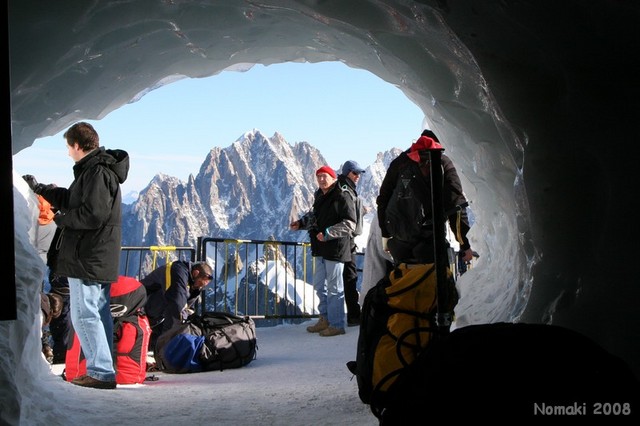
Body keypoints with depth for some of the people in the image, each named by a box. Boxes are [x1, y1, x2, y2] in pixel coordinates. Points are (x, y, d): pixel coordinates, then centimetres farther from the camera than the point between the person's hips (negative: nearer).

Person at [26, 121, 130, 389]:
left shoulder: (97, 172, -17)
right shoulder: (96, 170, 17)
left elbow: (92, 215, -24)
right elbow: (72, 200, 27)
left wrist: (61, 219, -9)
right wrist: (42, 189, 34)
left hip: (87, 259, -11)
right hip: (100, 258, 11)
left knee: (83, 315, -8)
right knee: (99, 313, 13)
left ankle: (101, 372, -7)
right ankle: (104, 370, 19)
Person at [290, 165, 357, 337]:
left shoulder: (341, 198, -13)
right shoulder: (320, 197, 13)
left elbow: (349, 223, -17)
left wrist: (328, 233, -24)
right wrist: (301, 223, 12)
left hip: (335, 248, -9)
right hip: (321, 249, 9)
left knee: (334, 288, -3)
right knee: (319, 285, 17)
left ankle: (337, 324, 5)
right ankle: (325, 319, 30)